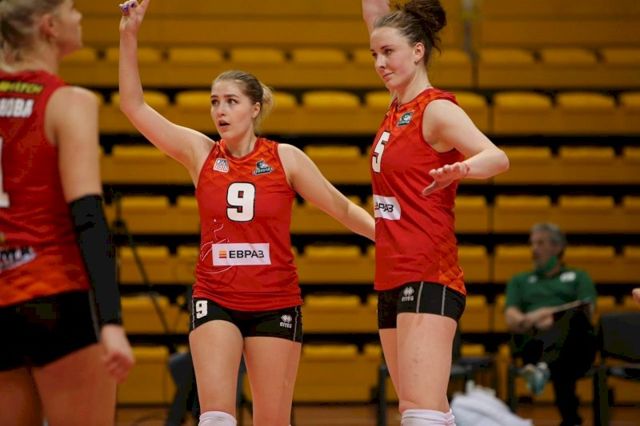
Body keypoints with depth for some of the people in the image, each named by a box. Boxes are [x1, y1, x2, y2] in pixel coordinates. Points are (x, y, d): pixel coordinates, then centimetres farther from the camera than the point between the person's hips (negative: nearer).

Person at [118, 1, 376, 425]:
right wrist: (129, 37, -10)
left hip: (276, 303, 0)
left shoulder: (286, 158, -2)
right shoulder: (199, 152, 1)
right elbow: (134, 105, -2)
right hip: (215, 299, 0)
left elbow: (341, 207, 6)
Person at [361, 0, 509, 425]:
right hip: (393, 279, 9)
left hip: (428, 279, -9)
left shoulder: (437, 109, -10)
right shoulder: (400, 106, 12)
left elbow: (497, 158, -27)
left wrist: (463, 168, -47)